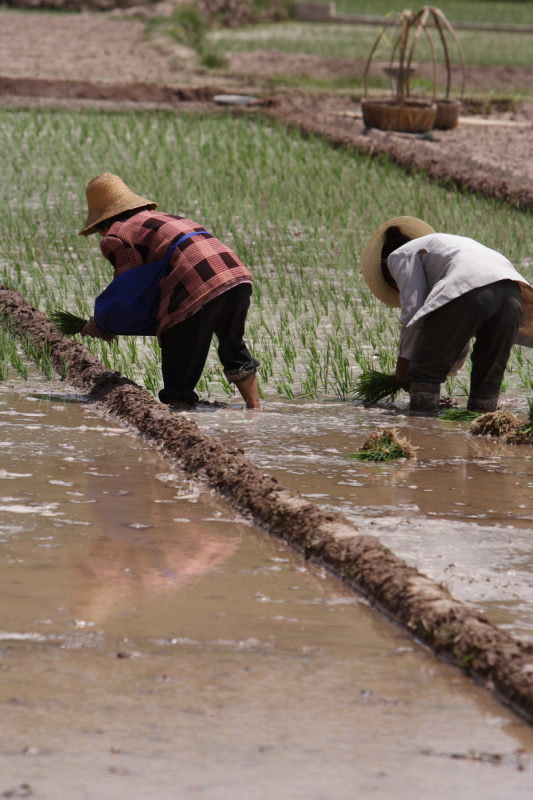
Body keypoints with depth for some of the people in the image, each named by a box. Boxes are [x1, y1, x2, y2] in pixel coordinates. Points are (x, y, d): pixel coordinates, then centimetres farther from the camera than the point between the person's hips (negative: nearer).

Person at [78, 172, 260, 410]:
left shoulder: (116, 237, 7)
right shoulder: (164, 219, 31)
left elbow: (128, 299, 5)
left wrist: (100, 325, 22)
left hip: (197, 292, -8)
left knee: (179, 382, 1)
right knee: (234, 352, 34)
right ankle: (255, 409, 42)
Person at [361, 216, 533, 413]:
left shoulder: (401, 255, 23)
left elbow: (412, 310, 8)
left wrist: (404, 361, 18)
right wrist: (449, 368, 43)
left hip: (470, 290, -7)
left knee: (425, 372, 4)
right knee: (489, 375, 19)